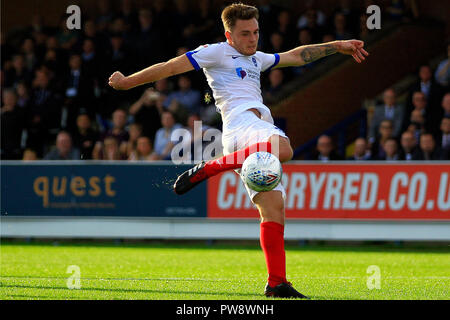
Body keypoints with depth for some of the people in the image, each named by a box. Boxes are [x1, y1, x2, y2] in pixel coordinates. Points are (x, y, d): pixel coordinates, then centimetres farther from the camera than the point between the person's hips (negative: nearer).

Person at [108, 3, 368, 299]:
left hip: (260, 138, 8)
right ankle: (208, 169, -34)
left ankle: (276, 283, -13)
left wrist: (338, 46, 39)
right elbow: (172, 67, 8)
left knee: (273, 207, -6)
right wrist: (128, 82, 11)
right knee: (283, 149, -39)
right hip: (241, 122, -8)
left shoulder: (257, 59, 32)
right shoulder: (216, 53, 9)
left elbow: (297, 55, 41)